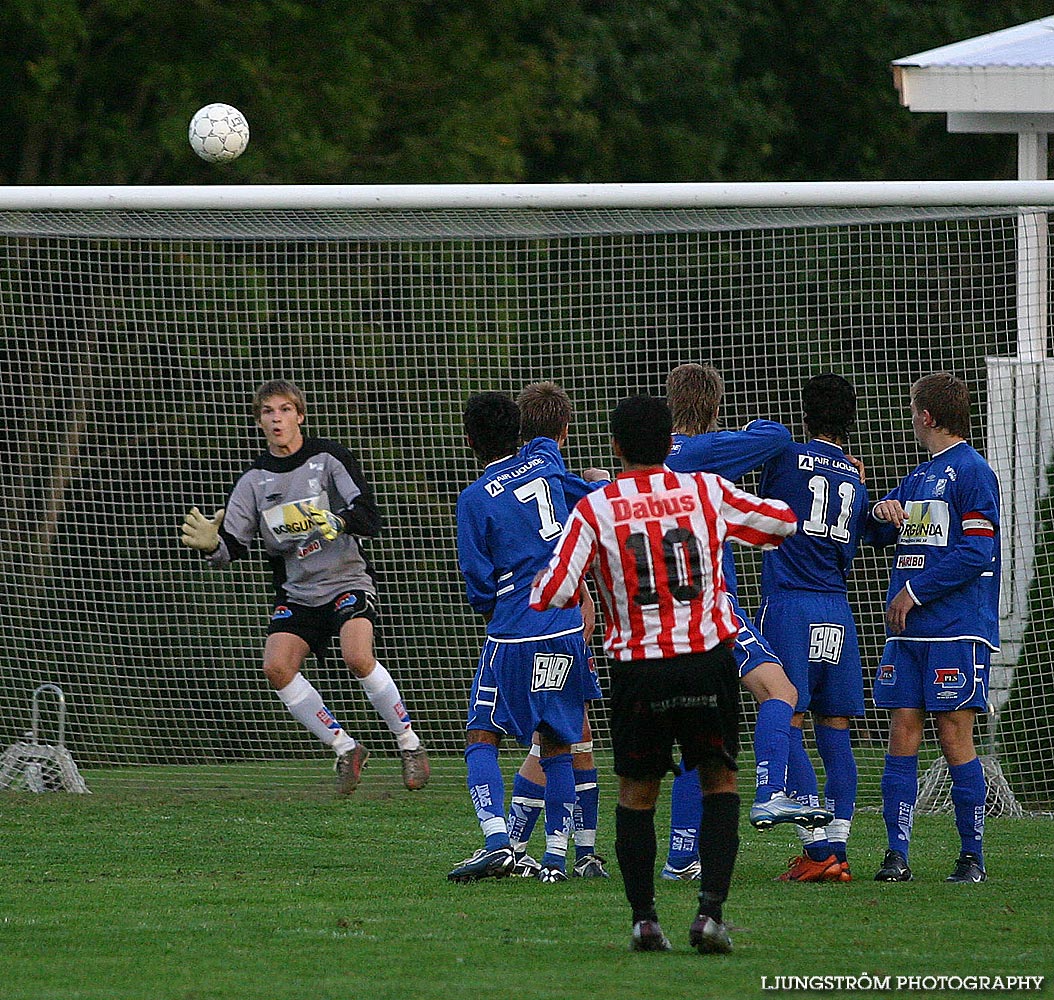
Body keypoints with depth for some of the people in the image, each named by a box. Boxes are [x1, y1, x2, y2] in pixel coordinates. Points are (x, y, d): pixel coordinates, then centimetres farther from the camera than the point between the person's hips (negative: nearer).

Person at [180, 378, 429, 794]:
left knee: (358, 657, -28)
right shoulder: (255, 479, 7)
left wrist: (336, 522, -31)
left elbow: (369, 517, -11)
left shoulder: (329, 457, -3)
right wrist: (211, 545, -20)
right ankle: (346, 750, -4)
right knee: (277, 666, -19)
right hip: (295, 591, 4)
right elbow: (234, 546, 3)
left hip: (346, 580, -4)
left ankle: (410, 744, -8)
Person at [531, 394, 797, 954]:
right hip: (708, 657, 1)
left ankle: (643, 919, 10)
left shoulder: (595, 510, -4)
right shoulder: (707, 493, 2)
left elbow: (549, 596, -8)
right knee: (719, 780, 12)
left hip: (638, 669, -1)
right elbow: (783, 521, 17)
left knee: (637, 792, 14)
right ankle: (711, 910, -3)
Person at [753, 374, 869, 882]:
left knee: (787, 725, -6)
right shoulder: (856, 480, 14)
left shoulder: (786, 456, -1)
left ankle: (817, 850, -13)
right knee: (834, 730, 7)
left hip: (788, 605, -5)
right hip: (837, 611, 5)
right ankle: (837, 851, 4)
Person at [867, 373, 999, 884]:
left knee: (954, 737, -6)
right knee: (903, 733, 1)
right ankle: (897, 853, 0)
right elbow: (875, 533, 25)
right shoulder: (918, 477, 19)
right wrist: (882, 512, 2)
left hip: (956, 630, -7)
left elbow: (978, 552, -13)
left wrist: (915, 592, -11)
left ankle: (973, 856, 2)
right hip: (907, 631, 7)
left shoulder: (972, 471, -6)